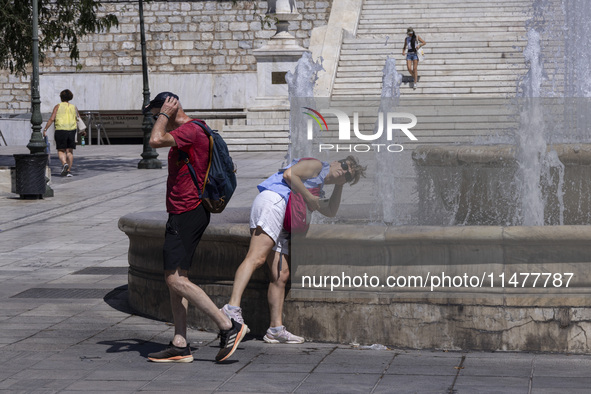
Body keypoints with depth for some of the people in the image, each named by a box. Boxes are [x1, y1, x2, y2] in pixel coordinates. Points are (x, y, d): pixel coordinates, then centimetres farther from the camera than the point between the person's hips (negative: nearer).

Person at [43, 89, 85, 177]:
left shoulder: (58, 106, 3)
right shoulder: (74, 107, 10)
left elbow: (52, 119, -6)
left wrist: (45, 129, -3)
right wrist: (82, 131, 24)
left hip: (60, 130, -2)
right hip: (72, 130, 2)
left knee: (61, 151, 5)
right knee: (70, 151, 8)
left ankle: (64, 164, -21)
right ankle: (68, 170, 5)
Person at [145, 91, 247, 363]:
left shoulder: (190, 130, -14)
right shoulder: (190, 132, 19)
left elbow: (156, 140, -28)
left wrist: (164, 115, -14)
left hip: (186, 215, -11)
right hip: (183, 214, 11)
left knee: (175, 279, -13)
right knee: (176, 279, 9)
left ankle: (228, 327, -12)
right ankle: (180, 346, 10)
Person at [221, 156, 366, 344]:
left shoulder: (318, 187, 37)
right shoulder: (317, 165, 9)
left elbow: (330, 212, 41)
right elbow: (289, 174, -7)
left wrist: (339, 186, 32)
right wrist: (309, 198, -4)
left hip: (280, 225, 10)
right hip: (272, 202, -10)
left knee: (281, 274, 3)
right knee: (256, 258, -27)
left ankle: (276, 329, 1)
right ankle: (233, 307, -43)